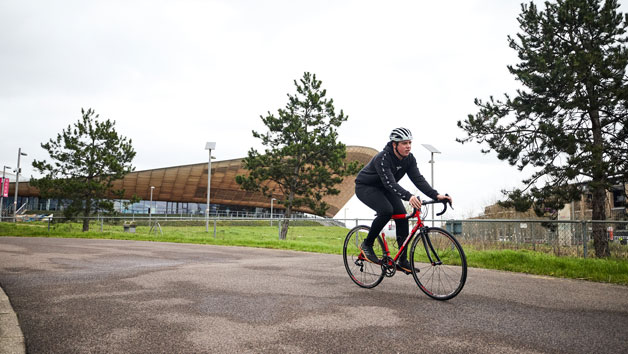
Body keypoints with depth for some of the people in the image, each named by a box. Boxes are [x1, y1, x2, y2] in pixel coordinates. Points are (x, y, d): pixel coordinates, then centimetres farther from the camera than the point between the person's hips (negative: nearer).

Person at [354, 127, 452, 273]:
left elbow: (418, 179, -18)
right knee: (386, 211, -31)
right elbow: (390, 183, -42)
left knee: (402, 215, -11)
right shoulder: (382, 158, -32)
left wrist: (436, 195, -32)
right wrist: (408, 196, -58)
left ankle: (403, 261, -3)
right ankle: (367, 244, -10)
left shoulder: (409, 159, -11)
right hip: (365, 187, -7)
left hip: (383, 189, 7)